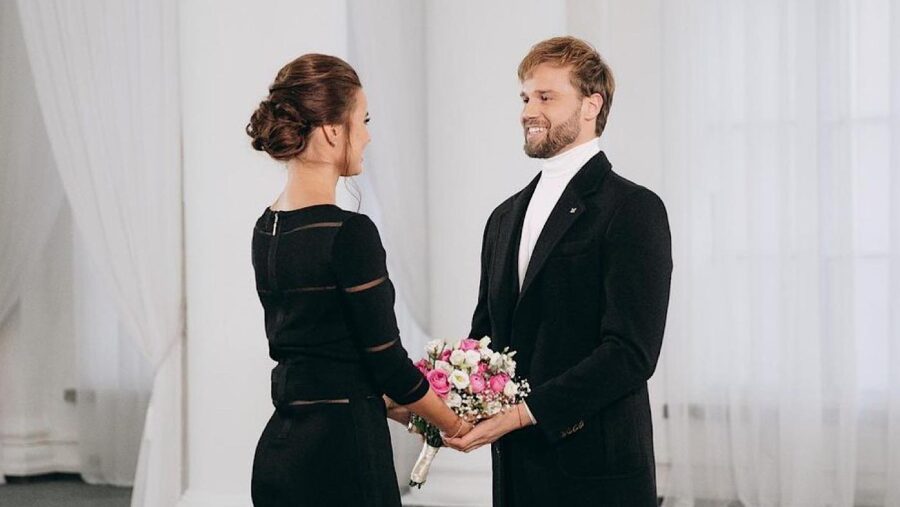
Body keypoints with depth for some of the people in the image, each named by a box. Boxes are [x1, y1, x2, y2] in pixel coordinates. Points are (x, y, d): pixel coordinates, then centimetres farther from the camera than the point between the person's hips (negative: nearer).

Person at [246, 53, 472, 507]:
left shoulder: (267, 229, 9)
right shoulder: (348, 233, -16)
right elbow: (386, 359, -12)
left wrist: (393, 404, 20)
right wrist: (454, 425, 4)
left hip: (279, 451, 8)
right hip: (340, 455, -8)